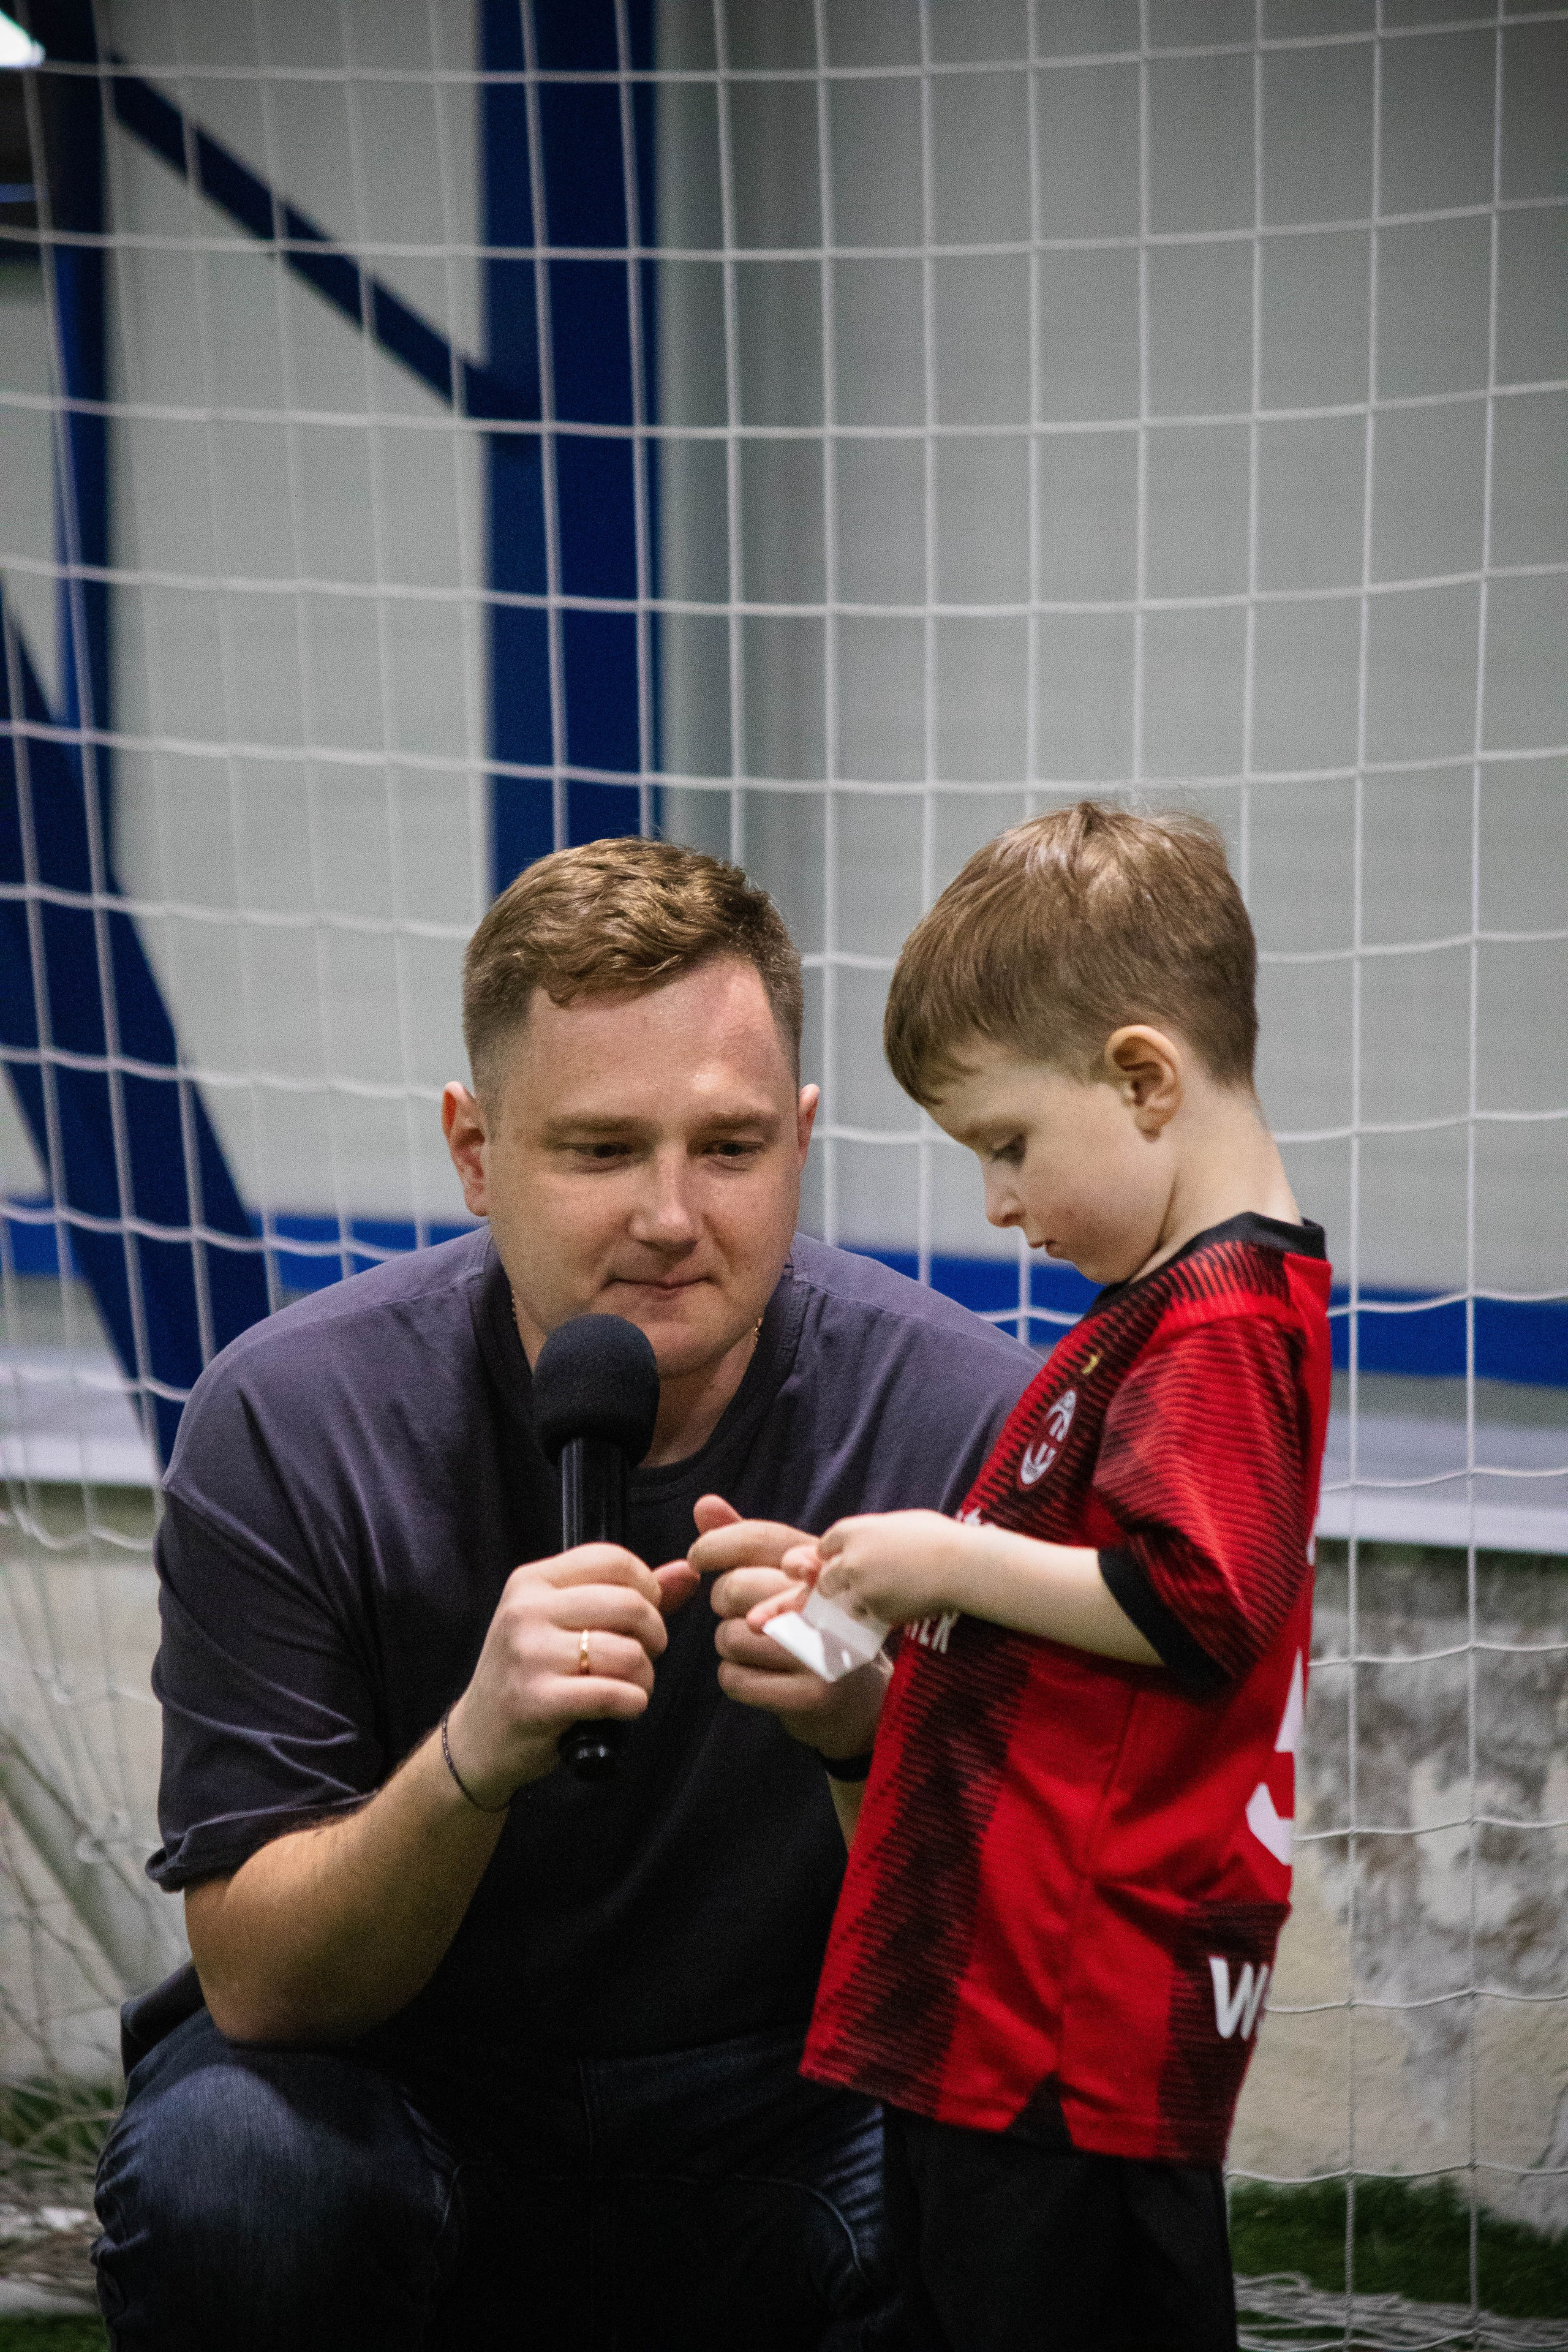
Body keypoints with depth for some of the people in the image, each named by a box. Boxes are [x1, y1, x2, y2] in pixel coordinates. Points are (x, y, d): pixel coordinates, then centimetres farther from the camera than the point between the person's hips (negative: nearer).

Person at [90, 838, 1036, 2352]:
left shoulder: (963, 1418, -14)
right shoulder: (290, 1419, -15)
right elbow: (256, 1983, -16)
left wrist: (873, 1733, -34)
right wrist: (474, 1756, -35)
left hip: (784, 2116, 0)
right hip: (404, 2099, 1)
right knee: (222, 2177, -32)